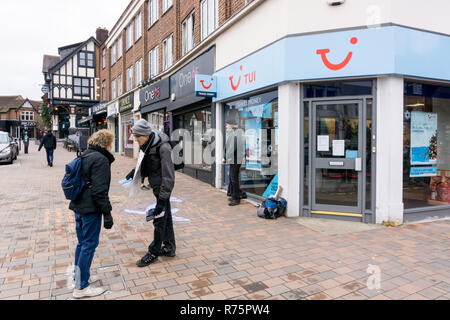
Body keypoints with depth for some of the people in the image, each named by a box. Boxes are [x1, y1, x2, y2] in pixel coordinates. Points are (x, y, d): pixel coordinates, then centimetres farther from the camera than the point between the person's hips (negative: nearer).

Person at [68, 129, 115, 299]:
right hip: (91, 209, -9)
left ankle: (78, 277, 33)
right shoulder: (101, 159, -16)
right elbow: (100, 191, -21)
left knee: (82, 243, 20)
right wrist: (107, 213, -17)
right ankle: (81, 287, 7)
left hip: (78, 207, 10)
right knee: (89, 245, -1)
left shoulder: (85, 156, 13)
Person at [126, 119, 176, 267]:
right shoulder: (147, 145, 1)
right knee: (166, 216, 17)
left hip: (163, 187, -8)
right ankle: (169, 248, 31)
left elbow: (168, 175, -25)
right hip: (156, 186, 8)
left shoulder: (163, 148, -25)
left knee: (159, 219, 1)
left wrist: (162, 199, -26)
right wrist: (134, 172, 1)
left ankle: (153, 253, 15)